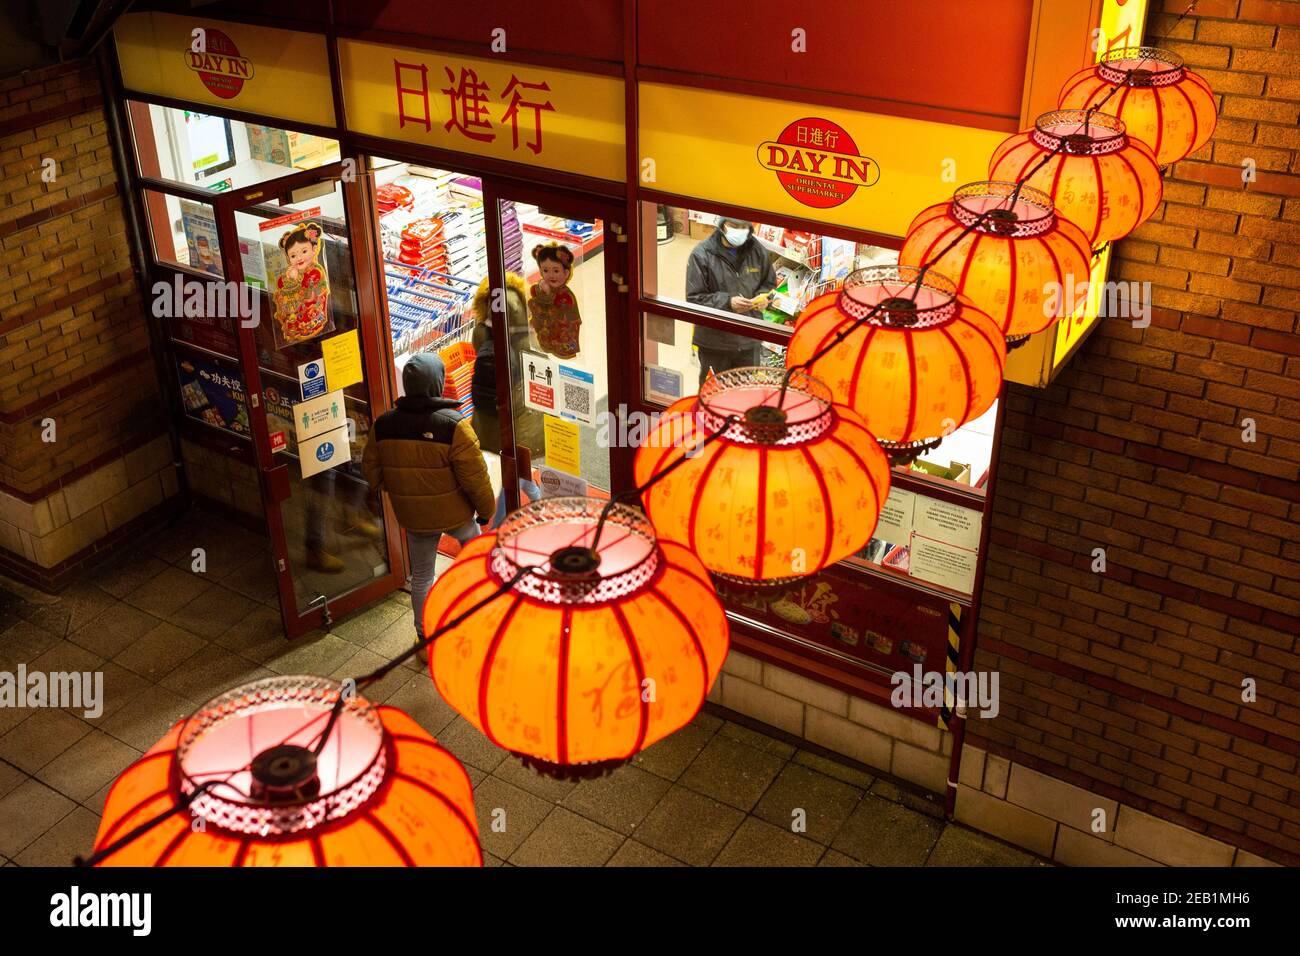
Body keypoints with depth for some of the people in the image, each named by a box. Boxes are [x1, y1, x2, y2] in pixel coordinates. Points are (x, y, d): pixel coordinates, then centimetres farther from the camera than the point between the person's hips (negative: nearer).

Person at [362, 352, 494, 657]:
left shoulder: (383, 425, -10)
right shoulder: (453, 425, -23)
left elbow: (372, 472, 2)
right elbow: (474, 476, -20)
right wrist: (487, 510, -3)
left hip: (413, 517, 3)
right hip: (454, 512, -2)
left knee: (421, 576, 18)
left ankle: (426, 639, 29)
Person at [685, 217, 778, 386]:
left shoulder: (758, 251, -1)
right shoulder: (702, 255, -13)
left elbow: (769, 283, 15)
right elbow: (694, 299, -13)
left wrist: (763, 297, -8)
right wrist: (728, 302, -24)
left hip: (750, 340, 3)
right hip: (714, 342, -3)